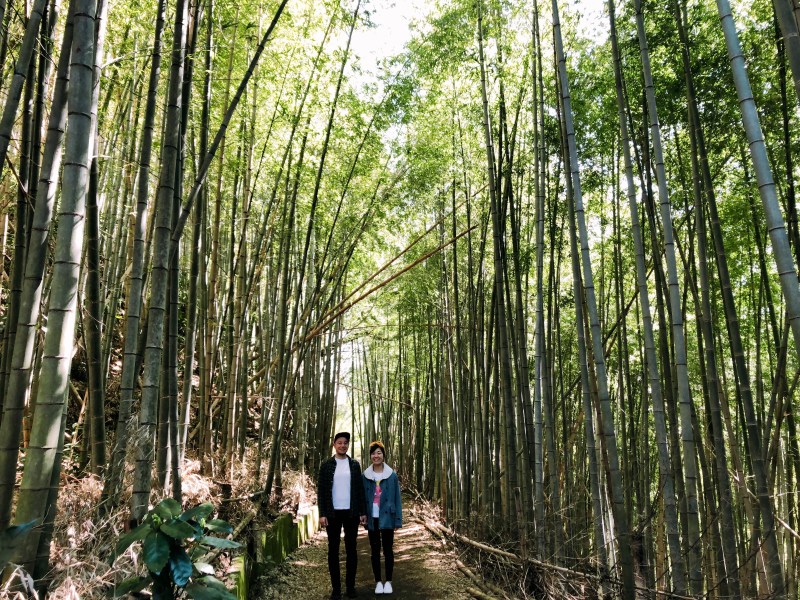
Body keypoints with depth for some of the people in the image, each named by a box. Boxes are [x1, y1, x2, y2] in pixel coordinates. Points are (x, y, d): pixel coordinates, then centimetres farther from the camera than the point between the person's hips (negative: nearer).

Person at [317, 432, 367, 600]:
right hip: (333, 513, -1)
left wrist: (363, 512, 2)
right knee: (333, 550, 5)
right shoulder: (326, 465, 0)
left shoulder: (354, 465, 5)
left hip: (351, 513, 1)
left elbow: (360, 489, 6)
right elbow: (321, 490, -1)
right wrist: (322, 514, -7)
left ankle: (351, 586, 18)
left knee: (351, 549, 7)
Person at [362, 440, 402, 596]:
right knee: (375, 550, 9)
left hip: (387, 518, -1)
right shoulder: (365, 476, 1)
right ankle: (378, 581, 20)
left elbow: (397, 499, -1)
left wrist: (398, 520, -4)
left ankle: (388, 581, 18)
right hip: (372, 519, 1)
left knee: (388, 549, 6)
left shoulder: (392, 475, -2)